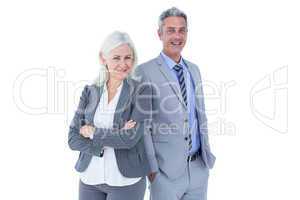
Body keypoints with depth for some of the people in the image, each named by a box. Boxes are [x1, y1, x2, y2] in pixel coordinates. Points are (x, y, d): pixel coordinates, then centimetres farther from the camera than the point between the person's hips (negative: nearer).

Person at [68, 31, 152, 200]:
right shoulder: (90, 91, 1)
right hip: (90, 179, 4)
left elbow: (131, 138, -19)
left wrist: (92, 132, -10)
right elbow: (73, 139, -4)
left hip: (126, 180, -3)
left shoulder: (141, 90, -10)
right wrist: (112, 139, -17)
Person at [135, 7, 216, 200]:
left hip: (199, 166, 6)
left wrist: (207, 152, 12)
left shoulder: (194, 69, 9)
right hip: (166, 170, -5)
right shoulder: (145, 72, -11)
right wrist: (151, 167, -12)